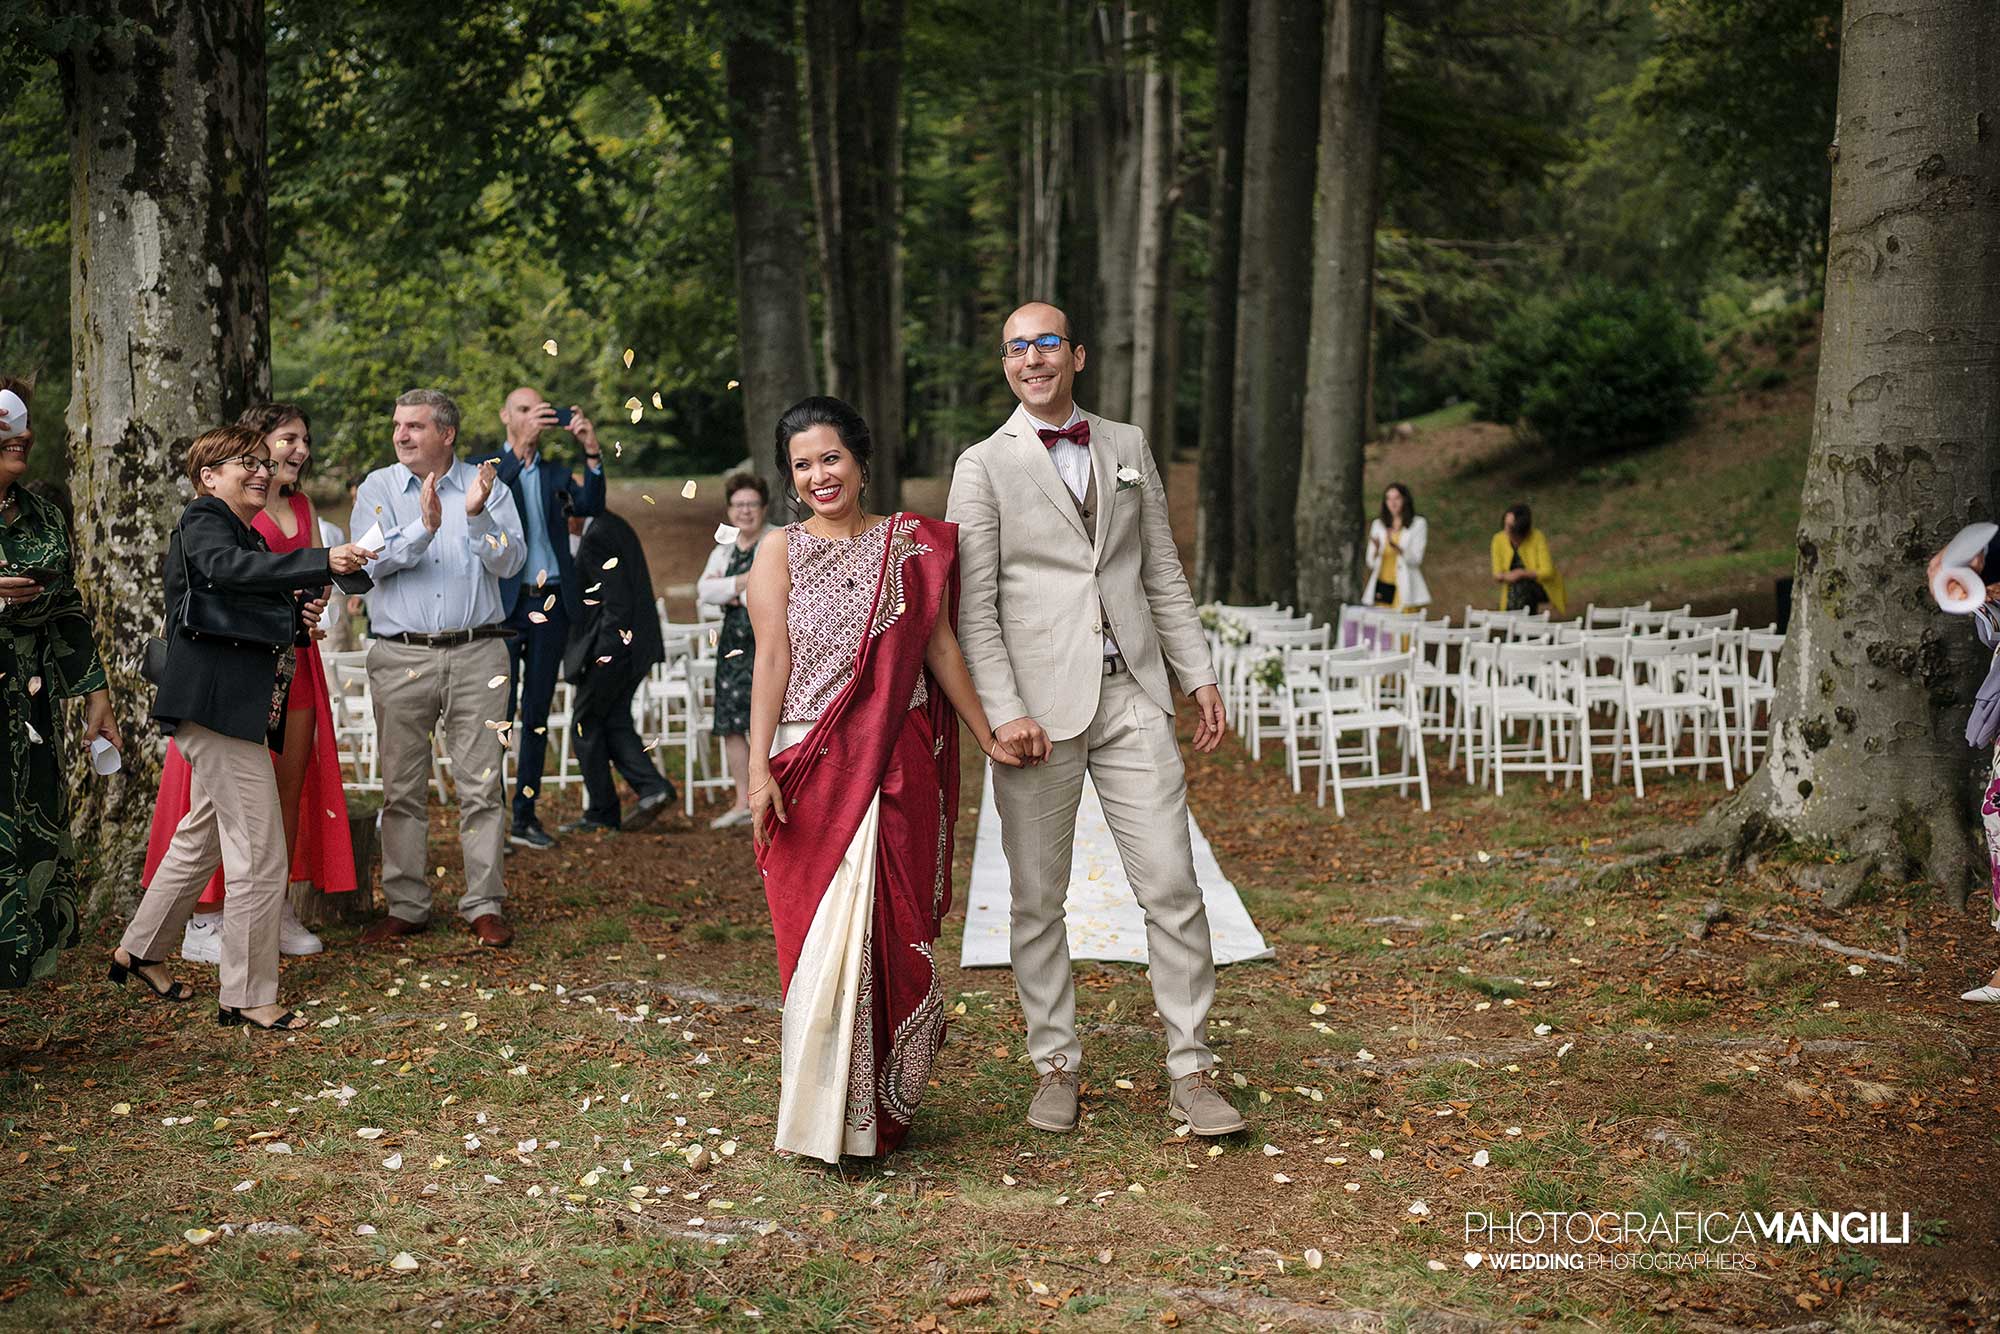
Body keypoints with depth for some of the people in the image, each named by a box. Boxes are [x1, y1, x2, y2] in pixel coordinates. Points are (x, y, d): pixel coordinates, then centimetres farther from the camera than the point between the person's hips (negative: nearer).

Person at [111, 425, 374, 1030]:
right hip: (218, 705, -11)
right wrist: (323, 563, -40)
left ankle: (139, 951, 38)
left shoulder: (250, 535, 22)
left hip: (243, 707, 11)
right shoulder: (202, 522, -7)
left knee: (203, 835, 22)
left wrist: (299, 617, 3)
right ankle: (247, 996, -2)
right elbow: (231, 568, -30)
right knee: (260, 855, -9)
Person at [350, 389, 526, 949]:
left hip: (477, 654, -1)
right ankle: (405, 907, 15)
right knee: (403, 789, 5)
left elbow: (511, 562, -5)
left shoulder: (487, 486, 7)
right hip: (400, 656, 1)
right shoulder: (378, 488, 8)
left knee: (481, 785, -1)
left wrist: (477, 515, -20)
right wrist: (423, 528, -22)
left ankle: (484, 906, 6)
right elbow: (369, 560, -7)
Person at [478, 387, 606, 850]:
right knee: (500, 712, -6)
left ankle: (525, 815, 12)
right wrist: (521, 445, -25)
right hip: (504, 604, -4)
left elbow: (592, 506, -2)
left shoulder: (557, 473, 15)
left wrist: (591, 451, -15)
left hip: (552, 605, 4)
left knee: (537, 715, 7)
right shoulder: (486, 465, 6)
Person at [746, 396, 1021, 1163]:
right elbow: (771, 661, -2)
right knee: (823, 934, -2)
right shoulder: (781, 551, 4)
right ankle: (823, 1117, 9)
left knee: (894, 934, 5)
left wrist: (988, 738, 13)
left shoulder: (911, 545, 9)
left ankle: (882, 1104, 20)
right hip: (814, 766, -2)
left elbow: (940, 647, 12)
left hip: (900, 767, 2)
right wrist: (759, 770, -9)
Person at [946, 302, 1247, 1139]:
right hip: (1041, 705, -2)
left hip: (1132, 694, 3)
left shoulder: (1127, 447, 13)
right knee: (1038, 899, 5)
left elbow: (1162, 573, 16)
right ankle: (1054, 1067, 18)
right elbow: (973, 606, -3)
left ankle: (1192, 1073, 7)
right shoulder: (984, 466, 2)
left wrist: (1199, 675, 10)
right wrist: (1005, 713, -12)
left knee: (1173, 886, -2)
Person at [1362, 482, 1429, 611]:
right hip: (1382, 587, 3)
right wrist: (1376, 549, -14)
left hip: (1404, 589, -3)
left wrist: (1396, 547, -23)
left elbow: (1415, 559, -7)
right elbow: (1371, 563, 9)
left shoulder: (1418, 524, 4)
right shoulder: (1378, 525, 13)